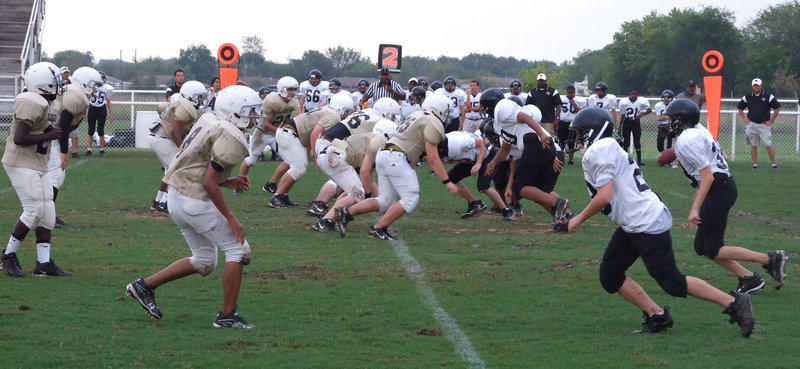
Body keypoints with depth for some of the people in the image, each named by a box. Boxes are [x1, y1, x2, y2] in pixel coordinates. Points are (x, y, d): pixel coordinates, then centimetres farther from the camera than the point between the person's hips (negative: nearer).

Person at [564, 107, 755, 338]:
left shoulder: (597, 152, -14)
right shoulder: (608, 149, 17)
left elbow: (604, 196, -21)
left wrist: (579, 219, -8)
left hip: (646, 224, -11)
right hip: (632, 226, 11)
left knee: (672, 283, -5)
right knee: (610, 276, 10)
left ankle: (734, 302, 1)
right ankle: (656, 316, 11)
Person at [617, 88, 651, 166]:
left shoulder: (641, 101, -12)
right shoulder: (624, 102, -11)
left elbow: (649, 110, 0)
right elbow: (622, 116, -1)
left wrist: (641, 114, -16)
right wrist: (619, 127, -2)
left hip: (636, 122, 0)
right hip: (626, 122, 0)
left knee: (637, 142, 1)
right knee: (625, 142, -1)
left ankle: (639, 161, 8)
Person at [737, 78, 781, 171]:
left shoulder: (768, 96, -1)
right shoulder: (747, 97, 7)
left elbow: (777, 108, 3)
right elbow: (739, 108, 20)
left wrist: (771, 120, -1)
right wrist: (744, 118, 6)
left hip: (764, 125, -3)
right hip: (751, 124, 3)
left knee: (768, 145, -7)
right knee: (753, 145, 4)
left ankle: (774, 164, 0)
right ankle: (755, 164, 11)